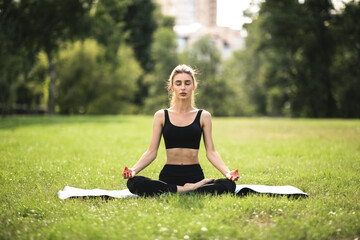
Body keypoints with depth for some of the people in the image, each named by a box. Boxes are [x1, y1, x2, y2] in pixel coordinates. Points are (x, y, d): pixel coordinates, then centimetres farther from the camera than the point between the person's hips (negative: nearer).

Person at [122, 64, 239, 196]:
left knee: (229, 185, -30)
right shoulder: (161, 116, 8)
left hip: (195, 175, -1)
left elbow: (211, 152, 4)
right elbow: (151, 152, 5)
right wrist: (133, 169, -13)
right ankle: (185, 190, -24)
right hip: (169, 175, 1)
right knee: (133, 183, -30)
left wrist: (227, 172, -13)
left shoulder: (203, 116, 8)